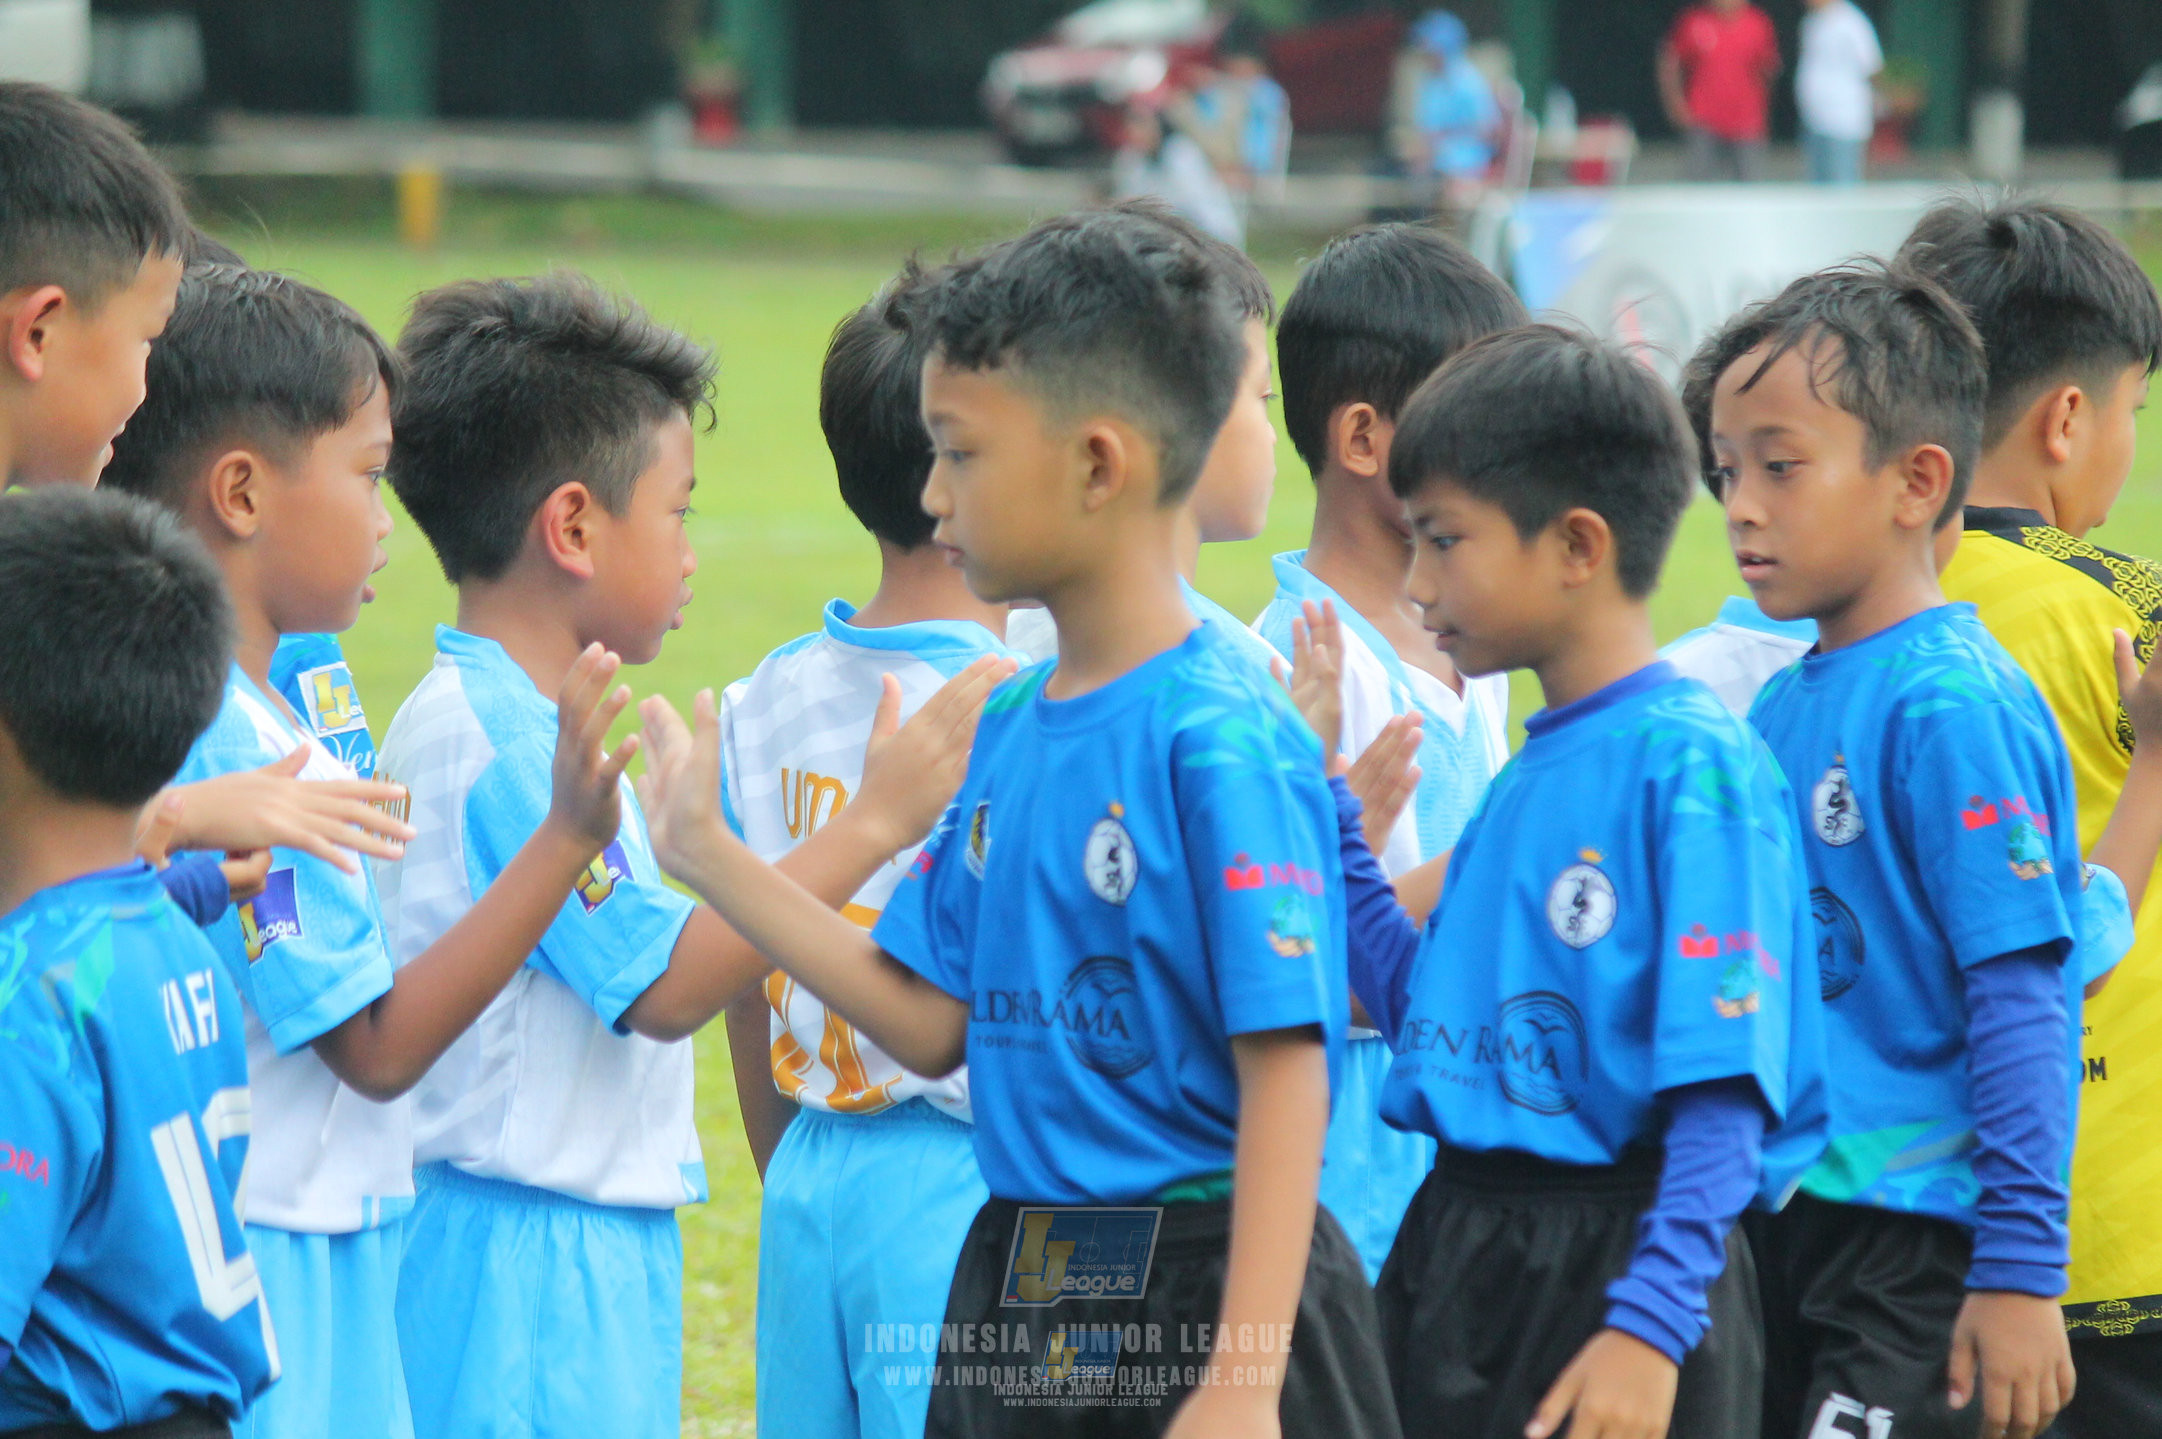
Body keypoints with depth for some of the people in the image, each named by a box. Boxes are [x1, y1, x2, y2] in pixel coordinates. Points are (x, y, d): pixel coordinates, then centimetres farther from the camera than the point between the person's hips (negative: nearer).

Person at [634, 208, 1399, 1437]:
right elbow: (934, 1020, 13)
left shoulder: (1221, 738, -16)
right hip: (1021, 1287, 8)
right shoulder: (1011, 727, 9)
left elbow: (1285, 1067, -19)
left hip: (1200, 1290, -8)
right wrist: (708, 852, 14)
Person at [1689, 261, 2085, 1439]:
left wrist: (2020, 1269, -19)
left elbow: (2024, 1001, -16)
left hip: (1919, 1246, -8)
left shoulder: (1953, 702, -13)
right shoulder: (1782, 705, 12)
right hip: (1783, 1230, 8)